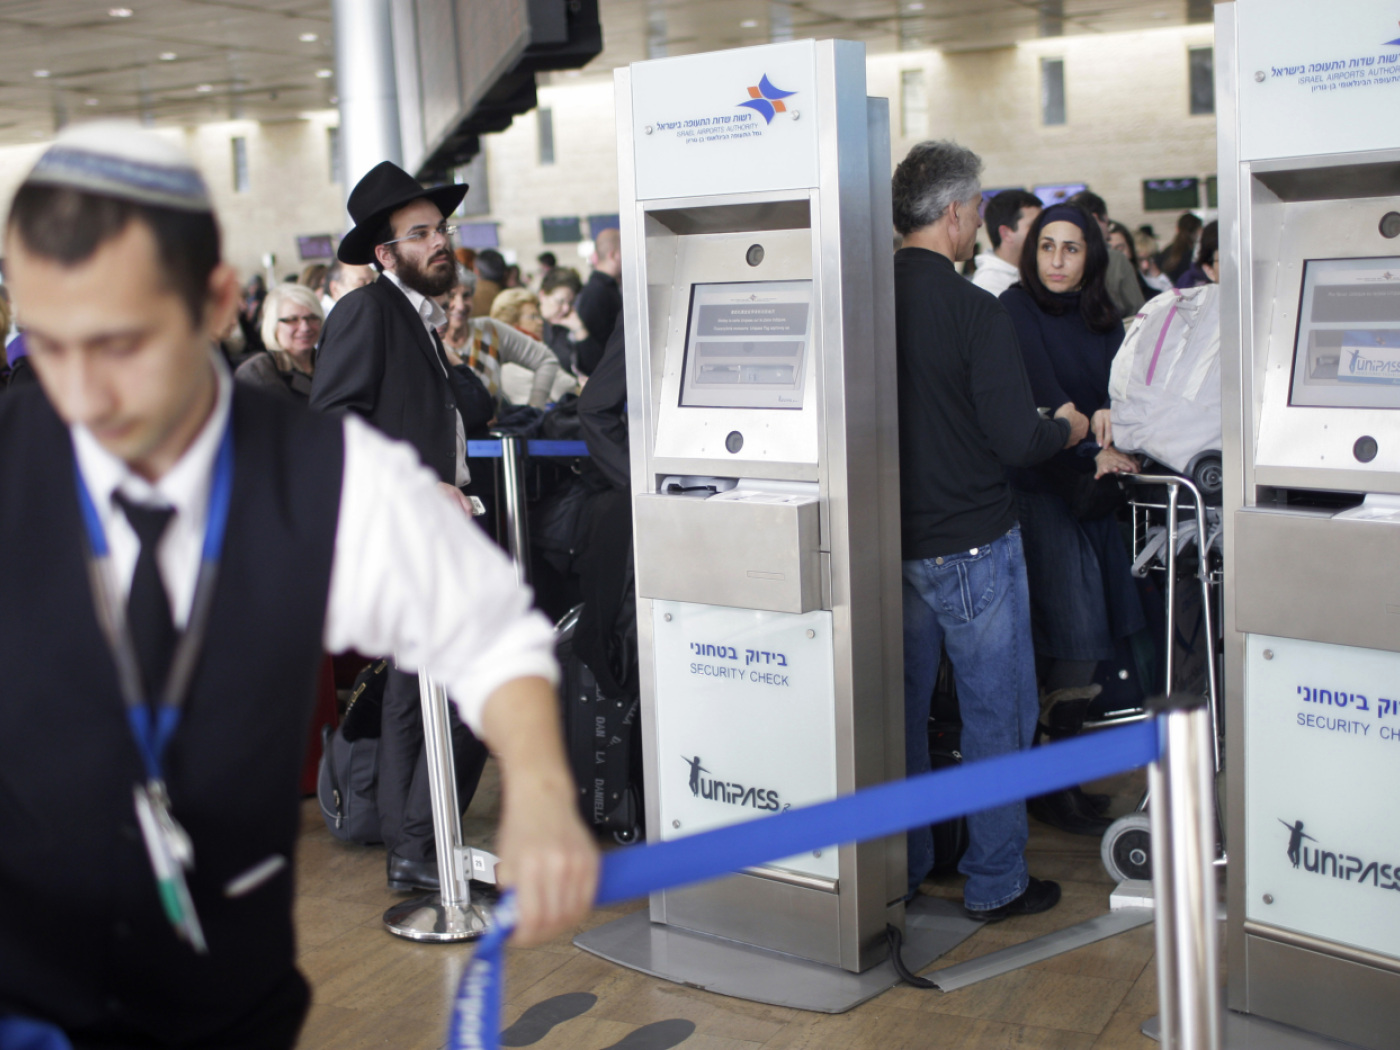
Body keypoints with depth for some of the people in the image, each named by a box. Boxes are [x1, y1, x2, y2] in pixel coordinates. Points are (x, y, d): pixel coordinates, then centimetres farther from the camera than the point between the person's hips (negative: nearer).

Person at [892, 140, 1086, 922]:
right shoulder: (975, 312, -17)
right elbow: (1017, 440, -18)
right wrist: (1069, 428, 4)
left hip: (890, 539, 6)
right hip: (971, 542, -6)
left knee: (901, 708, 16)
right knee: (996, 713, 8)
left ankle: (902, 866, 29)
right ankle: (995, 881, 17)